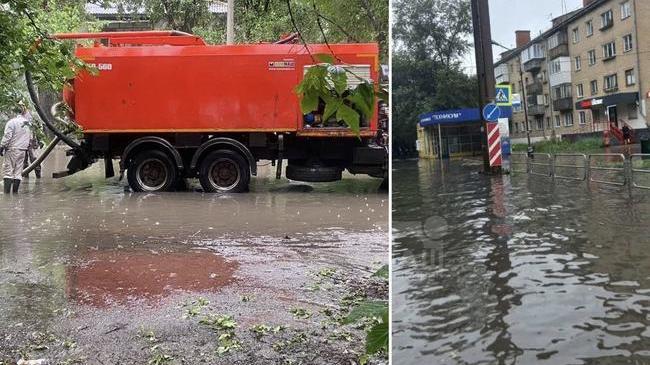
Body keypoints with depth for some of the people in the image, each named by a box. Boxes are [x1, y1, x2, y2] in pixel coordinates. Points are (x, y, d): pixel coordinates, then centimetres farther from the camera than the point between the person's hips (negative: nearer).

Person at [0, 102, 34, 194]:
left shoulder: (12, 122, -8)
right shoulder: (27, 123, 9)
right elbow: (30, 138, 16)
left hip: (12, 149, -5)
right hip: (23, 150, 5)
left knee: (8, 170, -2)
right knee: (18, 171, 7)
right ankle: (15, 191, 8)